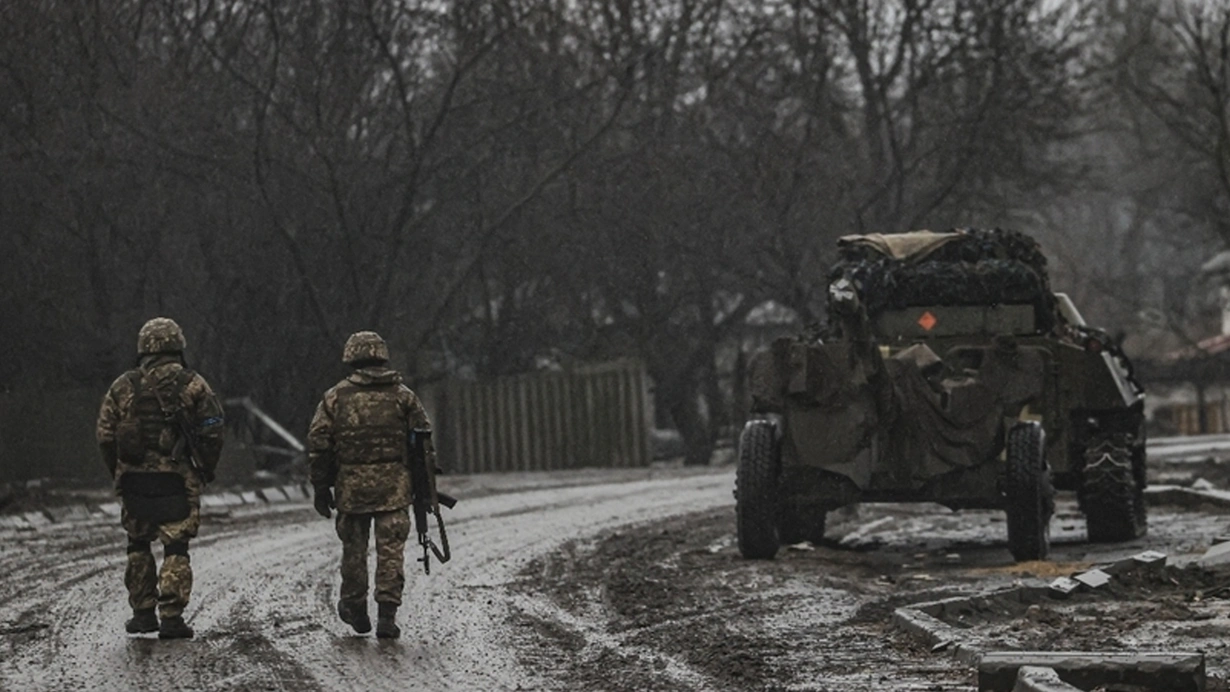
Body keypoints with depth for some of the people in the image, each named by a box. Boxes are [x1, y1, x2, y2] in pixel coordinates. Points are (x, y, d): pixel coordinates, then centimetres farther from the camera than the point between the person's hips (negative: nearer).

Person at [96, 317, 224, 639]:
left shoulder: (123, 387, 4)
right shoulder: (193, 386, -3)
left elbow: (105, 435, 3)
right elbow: (212, 433, -5)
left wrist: (118, 474, 14)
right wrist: (206, 472, 8)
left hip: (132, 478, 2)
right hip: (177, 480, -2)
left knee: (138, 546, 16)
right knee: (176, 548, 0)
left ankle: (143, 613, 17)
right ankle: (171, 617, -8)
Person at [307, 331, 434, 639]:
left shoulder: (335, 397, 3)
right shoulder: (402, 395, 4)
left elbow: (318, 444, 1)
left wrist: (321, 487, 7)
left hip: (351, 486, 1)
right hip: (394, 485, 0)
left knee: (354, 547, 14)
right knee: (391, 549, -1)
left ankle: (355, 609, 25)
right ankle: (387, 613, -8)